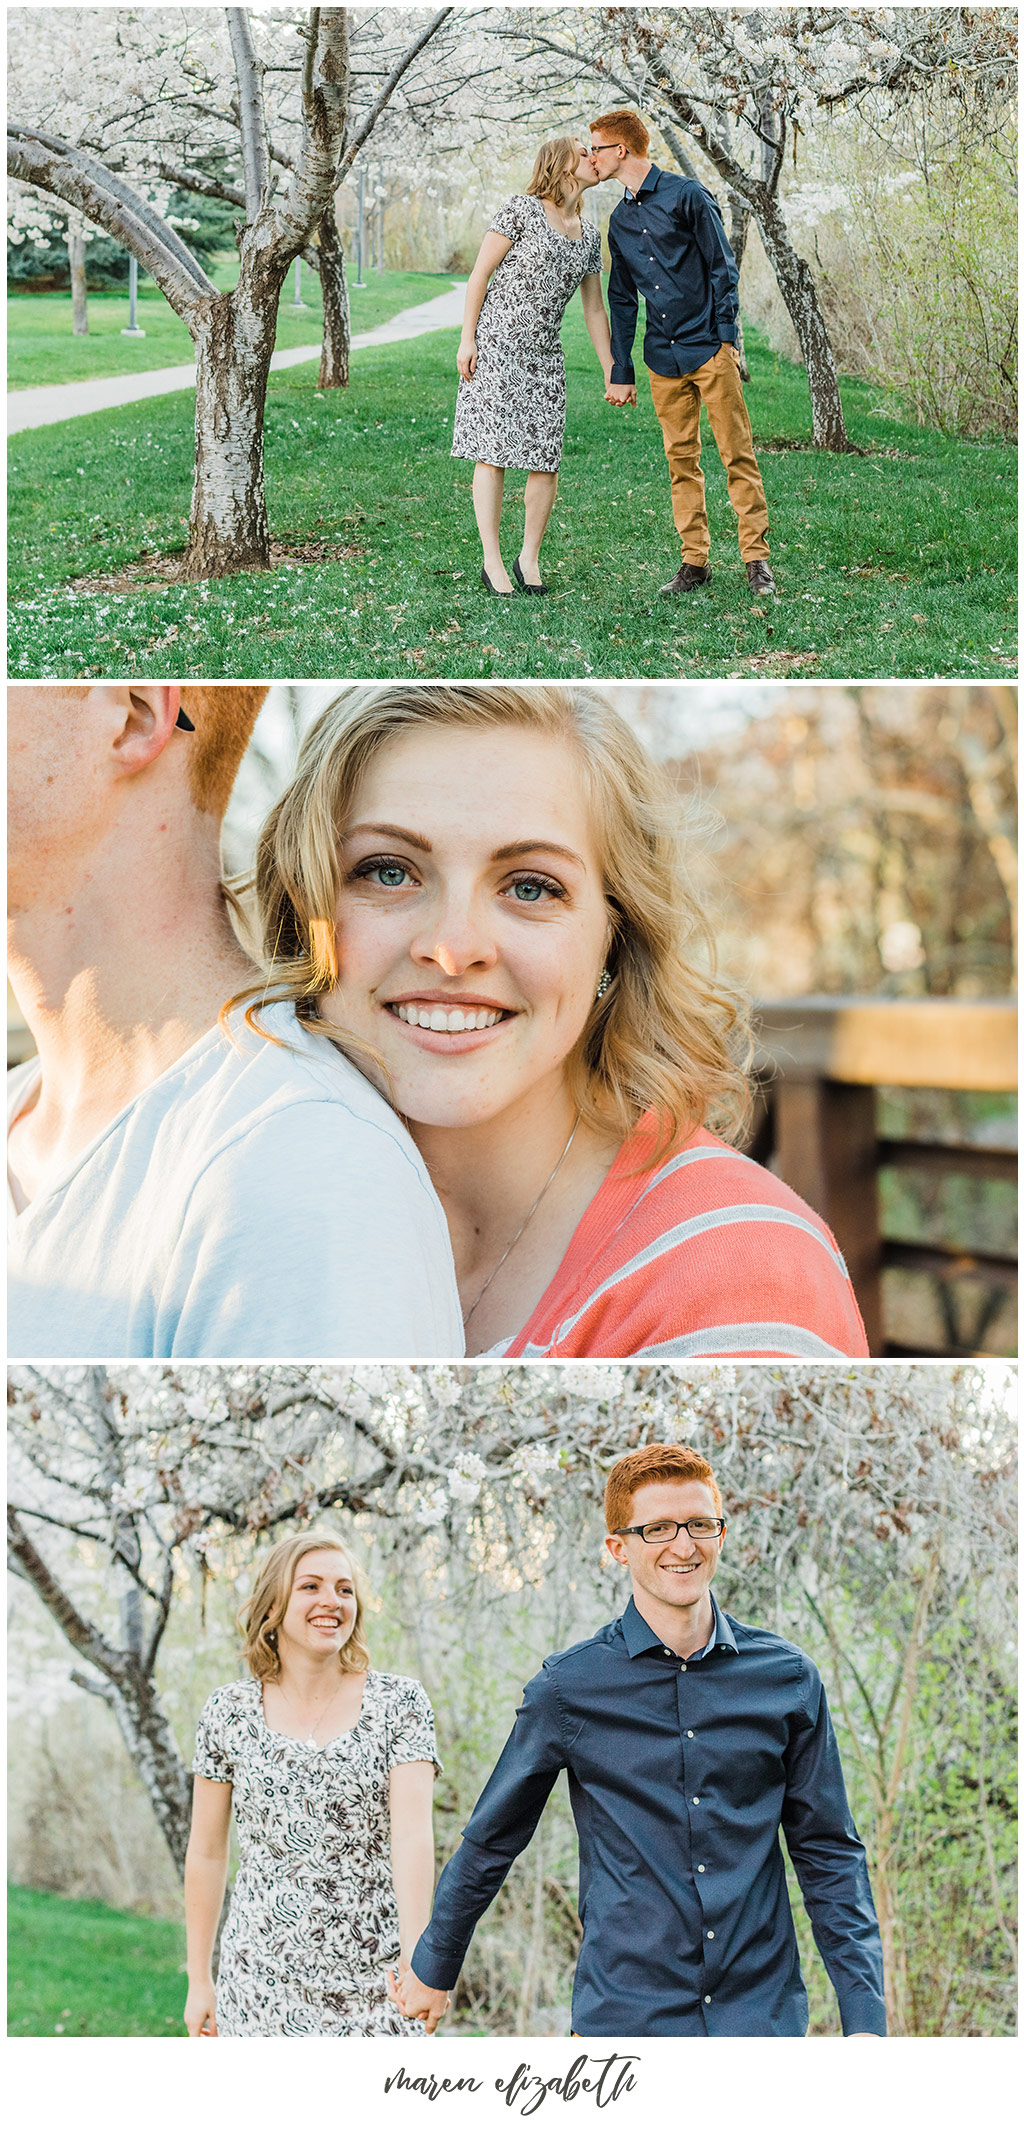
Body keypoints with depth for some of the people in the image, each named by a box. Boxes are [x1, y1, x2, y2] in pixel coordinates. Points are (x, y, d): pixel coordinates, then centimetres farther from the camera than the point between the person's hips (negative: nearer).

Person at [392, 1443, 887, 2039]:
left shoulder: (788, 1678, 4)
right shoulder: (569, 1687, -1)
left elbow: (831, 1855, 8)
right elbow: (492, 1841, 11)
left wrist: (864, 2015, 2)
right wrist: (433, 1968, 20)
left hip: (764, 2012, 2)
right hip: (625, 2014, -2)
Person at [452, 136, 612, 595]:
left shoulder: (588, 236, 14)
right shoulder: (522, 209, -5)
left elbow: (594, 308, 18)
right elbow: (480, 274, -5)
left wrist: (611, 372, 15)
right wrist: (467, 339, -11)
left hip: (543, 353, 6)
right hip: (495, 345, -6)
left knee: (547, 457, -2)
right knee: (493, 451, -6)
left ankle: (530, 557, 11)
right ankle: (492, 562, -3)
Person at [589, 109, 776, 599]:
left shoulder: (686, 195, -2)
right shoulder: (620, 221, 16)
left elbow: (722, 268, -3)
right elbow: (622, 301, 20)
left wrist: (726, 337, -10)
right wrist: (620, 373, 16)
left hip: (709, 348, -6)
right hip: (663, 358, 6)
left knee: (737, 453, -5)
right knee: (681, 460, 5)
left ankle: (756, 557, -3)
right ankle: (694, 560, 10)